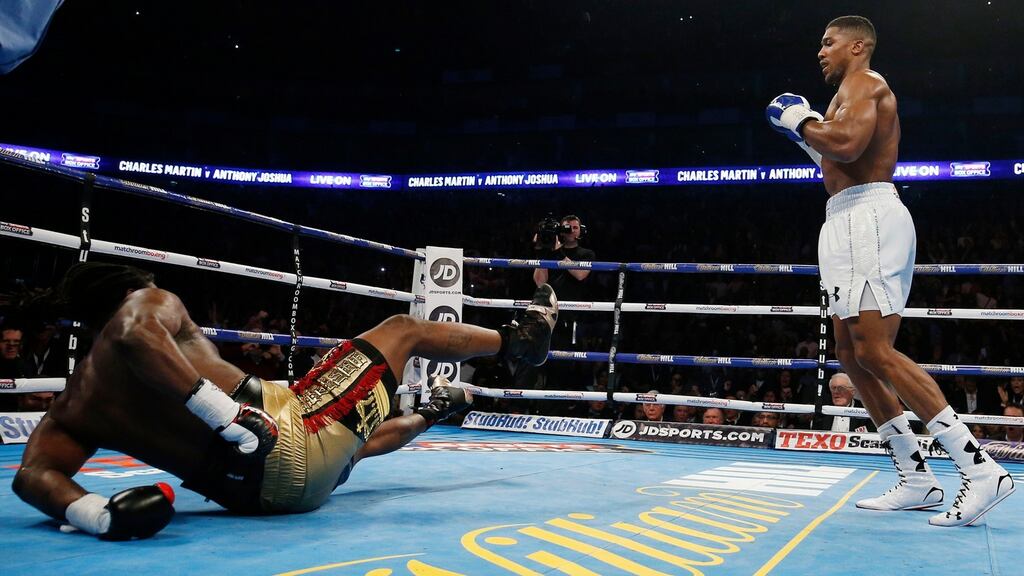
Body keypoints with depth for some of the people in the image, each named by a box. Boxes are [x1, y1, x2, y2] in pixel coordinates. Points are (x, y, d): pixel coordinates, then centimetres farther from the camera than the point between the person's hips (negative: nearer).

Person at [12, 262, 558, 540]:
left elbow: (32, 475, -2)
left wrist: (97, 514, -20)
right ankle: (520, 337, 37)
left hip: (247, 490, 7)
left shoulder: (74, 402, 14)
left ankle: (430, 413, 66)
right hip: (288, 432, -6)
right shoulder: (146, 302, -1)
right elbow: (137, 336, -26)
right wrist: (220, 409, -30)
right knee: (403, 328, 15)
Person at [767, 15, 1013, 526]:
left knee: (874, 351, -17)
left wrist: (802, 121, -8)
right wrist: (807, 139, 26)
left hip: (868, 217, -11)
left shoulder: (862, 82, -4)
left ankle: (980, 469, -17)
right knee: (851, 354, 7)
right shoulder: (862, 94, 27)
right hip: (851, 224, 11)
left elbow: (847, 144, -24)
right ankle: (916, 480, 9)